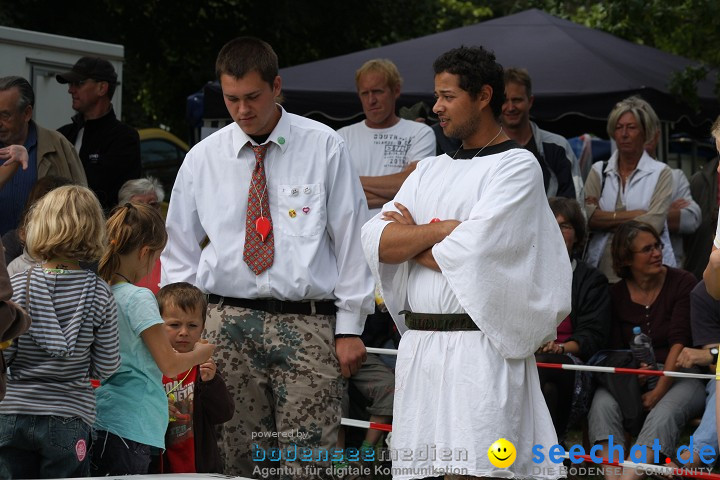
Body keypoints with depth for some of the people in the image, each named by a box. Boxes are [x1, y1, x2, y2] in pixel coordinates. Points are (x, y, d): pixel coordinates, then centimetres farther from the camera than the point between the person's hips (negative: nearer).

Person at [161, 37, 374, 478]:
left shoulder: (324, 148, 2)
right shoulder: (203, 158, 10)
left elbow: (352, 239, 2)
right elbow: (179, 253, 14)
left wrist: (350, 328, -2)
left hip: (307, 324, -2)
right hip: (228, 324, 2)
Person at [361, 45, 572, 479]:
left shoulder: (517, 166, -1)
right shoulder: (430, 171, 18)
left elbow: (471, 254, -13)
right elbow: (376, 242, 5)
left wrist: (410, 239, 3)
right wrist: (440, 229, -8)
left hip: (480, 348, -6)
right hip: (418, 344, 6)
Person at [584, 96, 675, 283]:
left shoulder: (660, 173, 4)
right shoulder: (599, 171, 11)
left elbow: (654, 223, -9)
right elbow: (585, 216, -4)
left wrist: (605, 220, -4)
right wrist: (635, 215, -8)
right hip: (603, 270, 2)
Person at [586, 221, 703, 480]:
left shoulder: (683, 283, 1)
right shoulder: (616, 294, 10)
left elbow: (680, 341, -8)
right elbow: (615, 349, 6)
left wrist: (660, 390, -17)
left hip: (679, 374, -3)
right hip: (631, 377, 3)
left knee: (663, 414, -35)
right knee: (603, 405, -28)